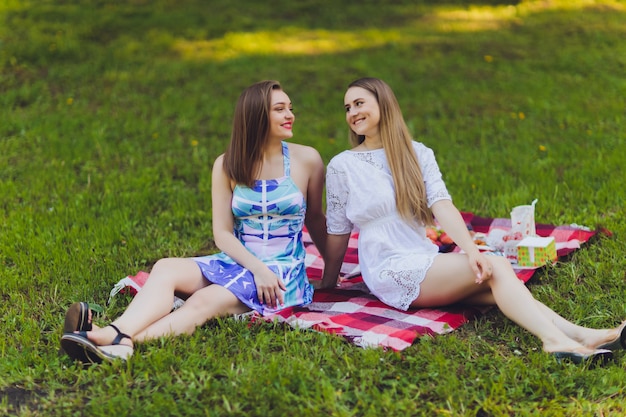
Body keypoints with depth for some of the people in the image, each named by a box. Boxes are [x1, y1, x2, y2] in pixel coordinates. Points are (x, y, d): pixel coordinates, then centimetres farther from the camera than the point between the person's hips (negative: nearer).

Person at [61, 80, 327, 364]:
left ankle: (121, 342, -51)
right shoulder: (228, 165, 4)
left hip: (284, 271, -3)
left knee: (204, 302, -30)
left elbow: (315, 219, 11)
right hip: (235, 261, 4)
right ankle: (118, 334, -51)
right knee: (165, 268, -25)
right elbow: (222, 233, -1)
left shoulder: (307, 160, -1)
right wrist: (257, 268, -17)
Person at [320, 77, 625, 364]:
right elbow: (338, 232, 5)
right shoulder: (342, 166, 0)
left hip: (426, 261, 4)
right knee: (496, 269, -25)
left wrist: (471, 250, -21)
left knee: (494, 289, -25)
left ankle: (580, 335, -41)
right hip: (389, 271, -4)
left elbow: (442, 205, -6)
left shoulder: (418, 153, 10)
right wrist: (326, 286, 10)